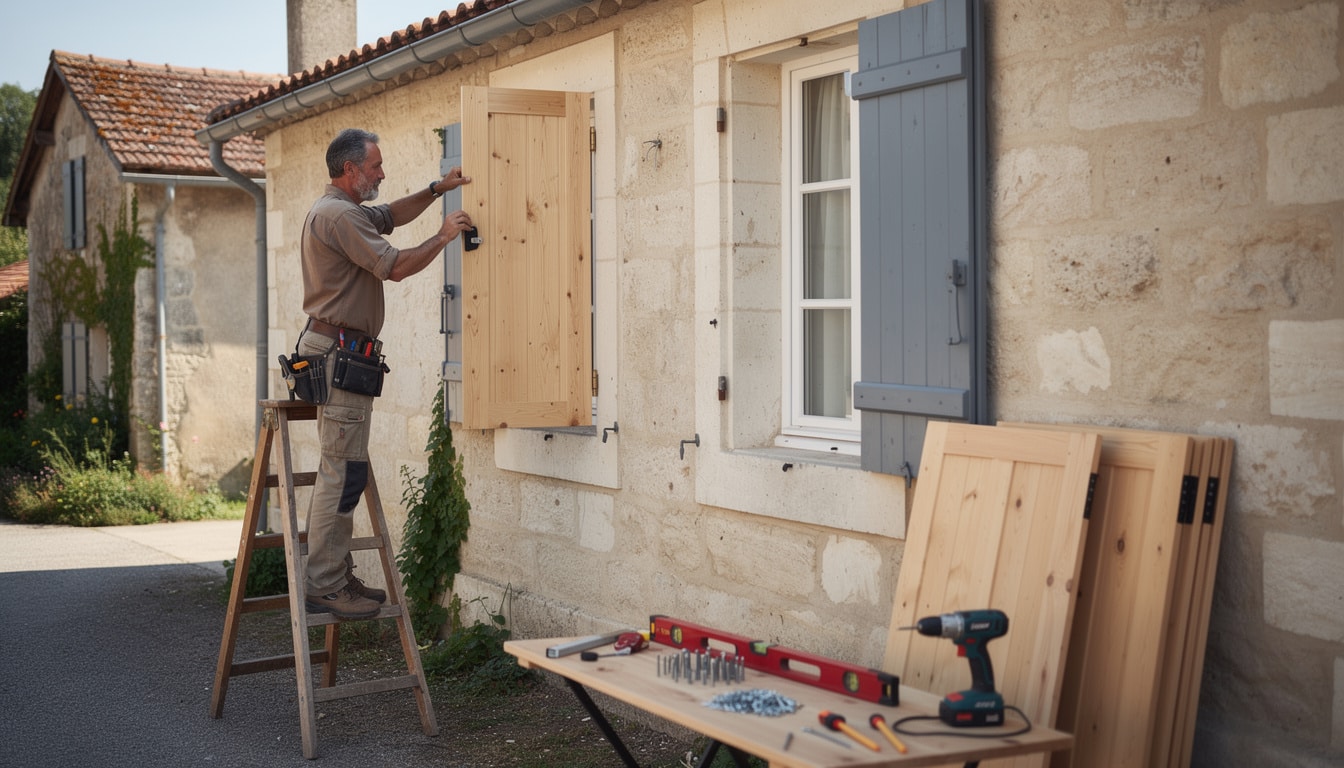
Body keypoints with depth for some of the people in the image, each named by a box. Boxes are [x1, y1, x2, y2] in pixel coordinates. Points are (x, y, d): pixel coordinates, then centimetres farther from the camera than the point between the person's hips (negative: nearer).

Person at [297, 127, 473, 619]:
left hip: (333, 351, 12)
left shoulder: (337, 211, 19)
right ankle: (323, 587, -9)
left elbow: (390, 216, 32)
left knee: (341, 470, 13)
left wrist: (436, 190, 21)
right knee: (343, 472, -11)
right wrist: (443, 237, -6)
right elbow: (395, 267, -18)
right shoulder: (340, 216, -14)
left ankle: (337, 576, 18)